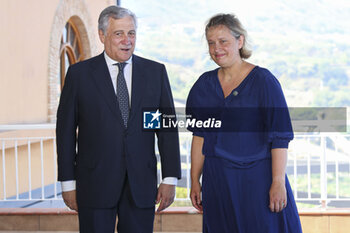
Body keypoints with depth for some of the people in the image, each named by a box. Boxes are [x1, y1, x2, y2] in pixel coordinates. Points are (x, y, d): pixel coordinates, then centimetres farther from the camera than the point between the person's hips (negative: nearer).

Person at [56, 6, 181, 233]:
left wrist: (170, 179, 1)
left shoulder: (156, 72, 6)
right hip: (95, 184, -1)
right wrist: (68, 182, -1)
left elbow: (167, 128, 6)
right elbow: (66, 130, 2)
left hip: (141, 184, 2)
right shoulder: (79, 73, 1)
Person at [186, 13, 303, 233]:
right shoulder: (204, 84, 7)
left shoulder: (263, 81, -8)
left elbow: (280, 137, -11)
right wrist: (195, 180, 8)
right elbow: (200, 135, 10)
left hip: (258, 177, -4)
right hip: (217, 180, 4)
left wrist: (278, 182, -16)